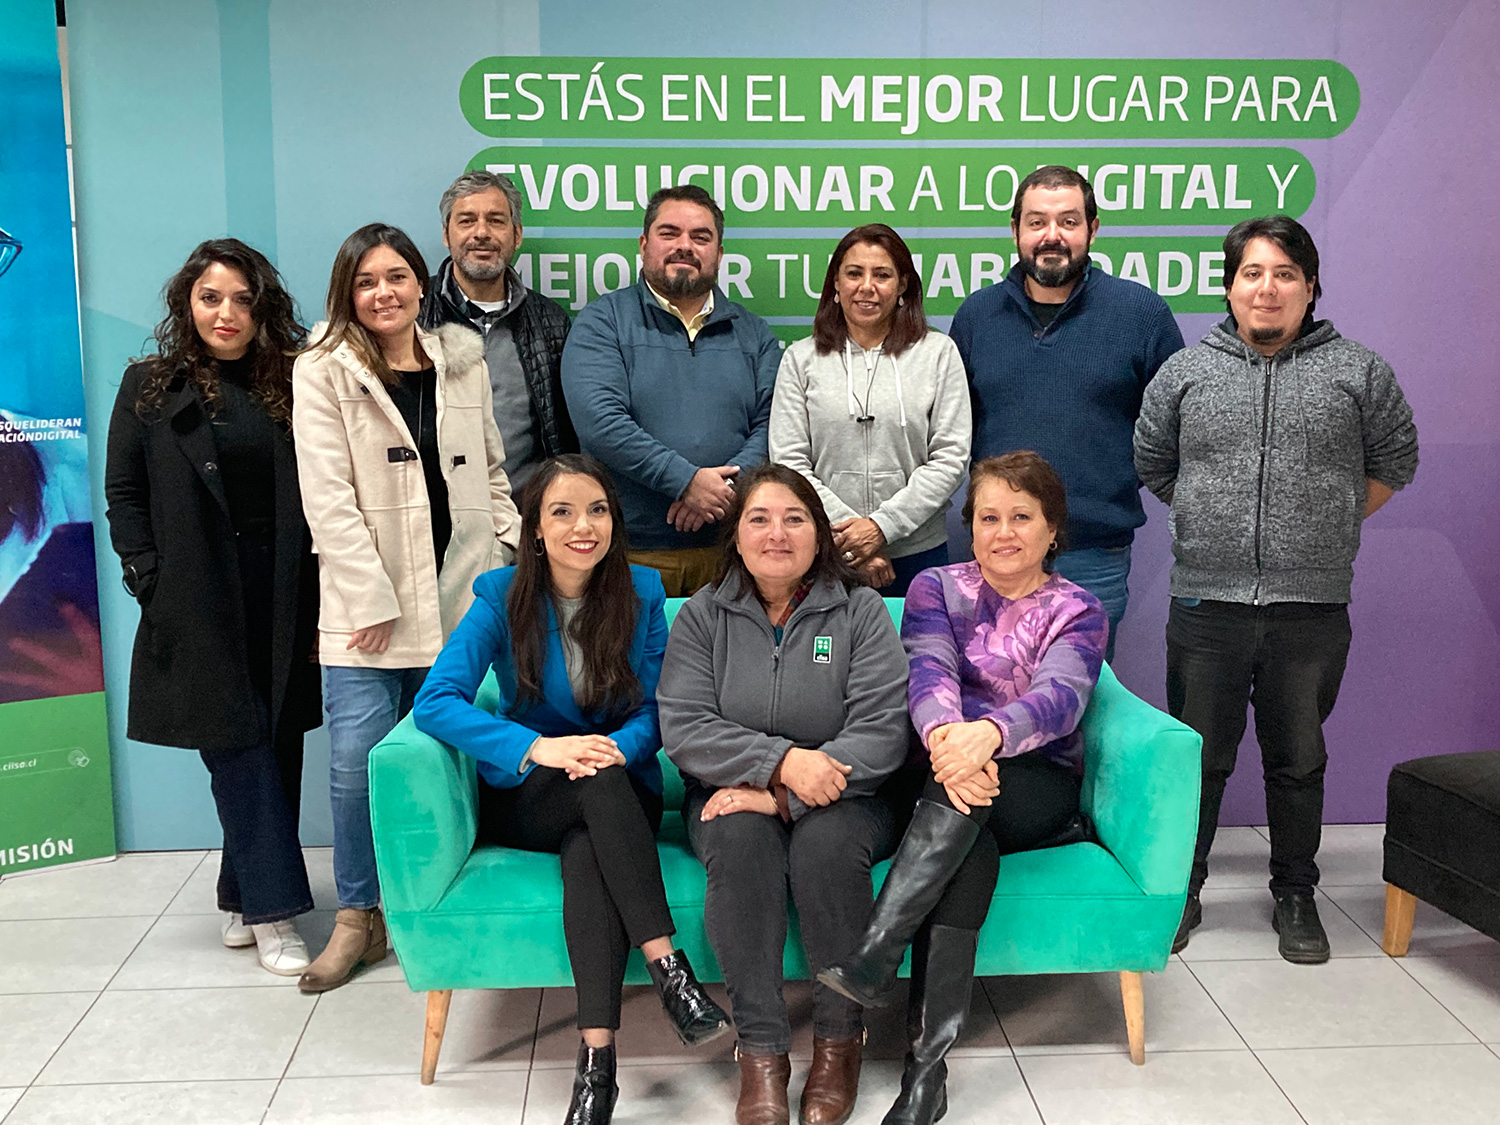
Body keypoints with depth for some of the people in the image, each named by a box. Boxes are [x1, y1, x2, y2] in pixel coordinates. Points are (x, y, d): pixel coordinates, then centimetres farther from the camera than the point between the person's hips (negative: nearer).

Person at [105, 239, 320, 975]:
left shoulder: (289, 384, 7)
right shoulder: (150, 386, 4)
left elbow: (314, 493, 4)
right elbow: (124, 492, 3)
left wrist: (317, 587, -4)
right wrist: (148, 580, -6)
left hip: (283, 599, 3)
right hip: (198, 603, -2)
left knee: (276, 749, 7)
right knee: (239, 749, -2)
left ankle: (244, 899, 22)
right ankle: (271, 910, 4)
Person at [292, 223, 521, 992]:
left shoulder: (463, 363, 12)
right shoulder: (322, 372, 0)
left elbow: (491, 473, 17)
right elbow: (327, 496, -7)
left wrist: (514, 557, 5)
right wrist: (372, 600, -12)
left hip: (460, 596, 3)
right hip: (366, 604, -3)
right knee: (358, 765, -4)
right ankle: (359, 917, 14)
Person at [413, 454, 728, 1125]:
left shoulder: (643, 593, -1)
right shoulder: (502, 597, -6)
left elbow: (655, 713, 0)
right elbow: (435, 702, -16)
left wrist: (617, 748, -24)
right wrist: (539, 746, -29)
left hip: (621, 793, 1)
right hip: (524, 797, -1)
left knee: (588, 855, -35)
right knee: (598, 785, -36)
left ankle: (597, 1062, -37)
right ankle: (669, 968, -38)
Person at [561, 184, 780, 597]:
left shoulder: (752, 332, 15)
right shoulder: (603, 322, 3)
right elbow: (599, 422, -12)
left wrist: (728, 486, -15)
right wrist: (686, 480, -18)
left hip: (728, 548, 3)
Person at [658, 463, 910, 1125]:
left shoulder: (860, 611, 0)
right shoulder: (702, 616, 4)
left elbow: (882, 730, -11)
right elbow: (683, 727, -7)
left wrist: (784, 797, -20)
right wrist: (782, 761, -23)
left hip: (842, 797, -1)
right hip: (733, 796, 1)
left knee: (827, 840, -33)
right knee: (739, 839, -32)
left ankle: (840, 1039, -13)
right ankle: (760, 1051, -22)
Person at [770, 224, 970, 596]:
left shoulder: (938, 353, 4)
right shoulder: (801, 359, 5)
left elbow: (951, 459, -2)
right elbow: (788, 462, -1)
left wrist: (883, 526, -12)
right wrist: (845, 529, -12)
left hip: (918, 553, 0)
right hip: (824, 554, 0)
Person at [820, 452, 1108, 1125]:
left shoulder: (1077, 612, 6)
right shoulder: (936, 589, 10)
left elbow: (1060, 696, -15)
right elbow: (929, 670, -11)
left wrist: (990, 732, -40)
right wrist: (945, 734, -37)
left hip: (1039, 788, 0)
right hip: (942, 776, 0)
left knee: (970, 798, -35)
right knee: (972, 848, -34)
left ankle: (873, 957, -40)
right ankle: (927, 1063, -38)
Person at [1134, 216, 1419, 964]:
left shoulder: (1358, 371, 3)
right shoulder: (1185, 372, 5)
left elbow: (1394, 463, 14)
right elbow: (1152, 466, 15)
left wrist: (1325, 529, 12)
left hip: (1312, 612, 0)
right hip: (1206, 605, 0)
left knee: (1299, 762, 13)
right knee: (1197, 760, 10)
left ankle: (1295, 897, 30)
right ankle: (1181, 890, 26)